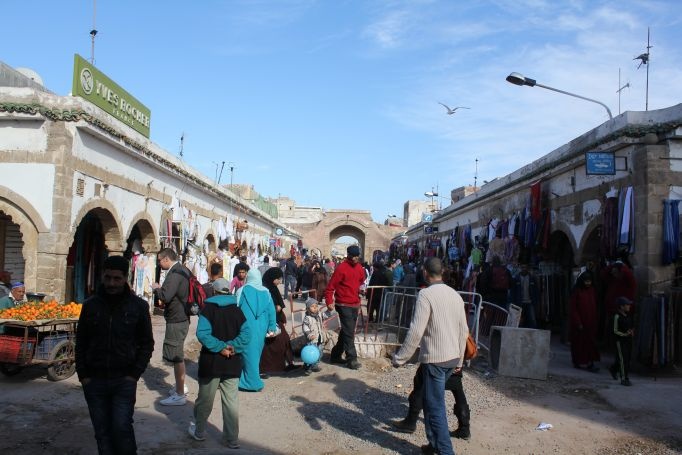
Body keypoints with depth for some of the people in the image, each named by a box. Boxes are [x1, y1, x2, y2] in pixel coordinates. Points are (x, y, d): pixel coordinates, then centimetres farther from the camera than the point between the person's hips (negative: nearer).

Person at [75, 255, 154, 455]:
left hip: (124, 380, -2)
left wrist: (135, 374, -7)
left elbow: (146, 343, 2)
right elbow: (81, 342, 9)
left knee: (122, 428, -9)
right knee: (102, 432, 9)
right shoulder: (90, 305, 4)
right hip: (94, 380, 2)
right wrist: (83, 375, 1)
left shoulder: (138, 306, -2)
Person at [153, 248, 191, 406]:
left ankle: (180, 395, 1)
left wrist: (157, 288, -9)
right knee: (178, 355, 21)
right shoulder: (183, 270, 11)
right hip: (182, 317, 10)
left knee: (176, 357, -4)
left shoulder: (174, 273, -20)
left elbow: (165, 296, -28)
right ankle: (181, 386, 34)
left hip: (176, 320, -10)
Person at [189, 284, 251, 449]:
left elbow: (202, 333, -19)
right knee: (231, 402, 6)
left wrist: (220, 347, -16)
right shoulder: (237, 310, 4)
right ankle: (232, 440, 11)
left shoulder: (208, 308, -4)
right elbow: (246, 334, -9)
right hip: (232, 364, 2)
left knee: (205, 400, 14)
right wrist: (233, 347, -12)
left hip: (211, 362, -2)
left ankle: (199, 431, 31)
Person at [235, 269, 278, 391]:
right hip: (261, 328, 4)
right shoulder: (266, 292, 4)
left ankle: (253, 383, 7)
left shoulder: (242, 290, -4)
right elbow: (271, 311, 3)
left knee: (248, 353, 4)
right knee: (256, 353, 16)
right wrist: (272, 328, 9)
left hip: (247, 328, -4)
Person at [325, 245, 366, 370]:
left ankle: (336, 355, 25)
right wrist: (329, 302, -19)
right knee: (349, 332, -5)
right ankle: (352, 359, 3)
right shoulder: (341, 268, -14)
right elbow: (331, 286, -14)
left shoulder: (360, 268, 6)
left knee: (346, 331, 14)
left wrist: (361, 289, 9)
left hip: (355, 305, 7)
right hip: (344, 305, -7)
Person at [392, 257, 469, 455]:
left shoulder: (426, 294, -14)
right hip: (452, 357, 8)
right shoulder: (455, 294, 7)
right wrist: (459, 358, 21)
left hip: (434, 359, -7)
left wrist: (400, 357, -13)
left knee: (435, 407, 2)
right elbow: (464, 330, 11)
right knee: (432, 401, 21)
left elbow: (416, 331, -20)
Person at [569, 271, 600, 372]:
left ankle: (589, 362, 5)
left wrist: (595, 320, 5)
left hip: (590, 322, 5)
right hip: (579, 322, -5)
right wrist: (578, 323, -14)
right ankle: (579, 362, 12)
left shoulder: (592, 290, 5)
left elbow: (594, 306, 11)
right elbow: (572, 308, -11)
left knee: (590, 341, 3)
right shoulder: (576, 291, -11)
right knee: (579, 342, 2)